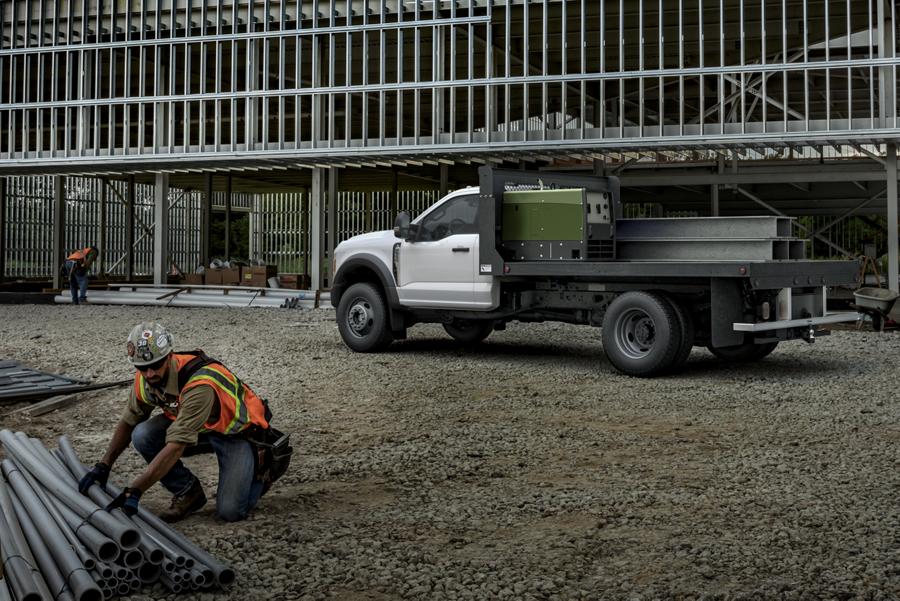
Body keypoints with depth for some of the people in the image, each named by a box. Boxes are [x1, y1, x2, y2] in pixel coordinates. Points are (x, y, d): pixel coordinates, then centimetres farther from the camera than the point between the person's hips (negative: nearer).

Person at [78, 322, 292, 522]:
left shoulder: (200, 386, -39)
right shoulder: (146, 378, -15)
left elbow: (176, 447, -42)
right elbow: (128, 422, 3)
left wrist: (134, 491, -44)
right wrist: (103, 466, -5)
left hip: (240, 432, -7)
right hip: (201, 428, 7)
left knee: (230, 511, -21)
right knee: (142, 436, -19)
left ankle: (264, 465, 9)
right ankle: (188, 492, 0)